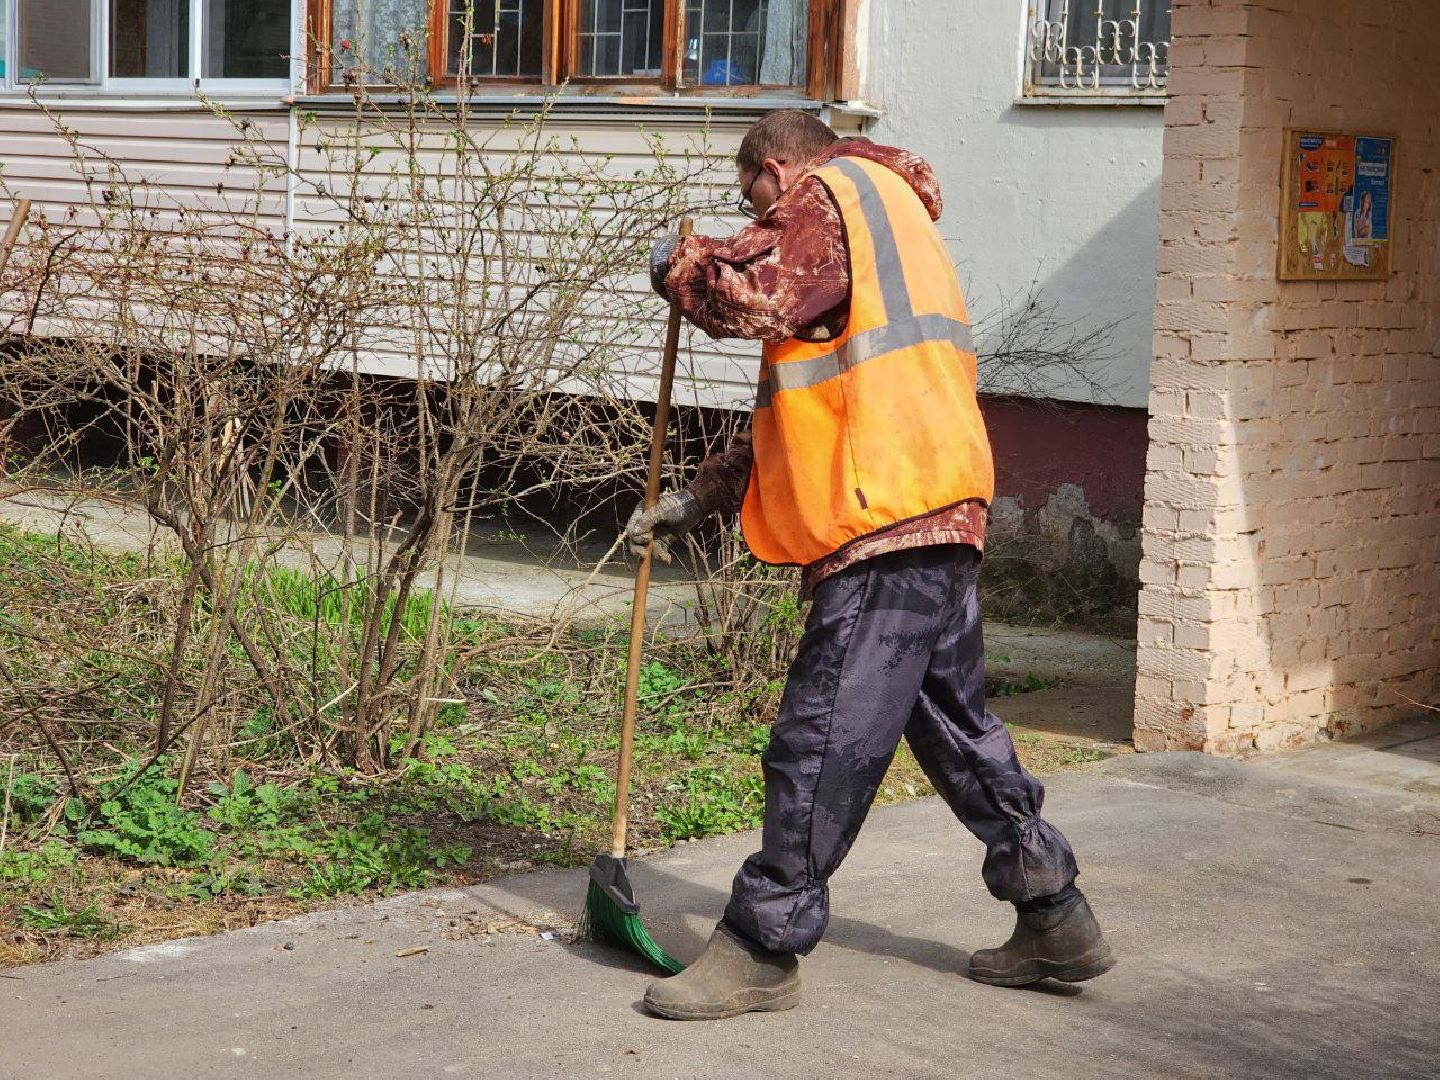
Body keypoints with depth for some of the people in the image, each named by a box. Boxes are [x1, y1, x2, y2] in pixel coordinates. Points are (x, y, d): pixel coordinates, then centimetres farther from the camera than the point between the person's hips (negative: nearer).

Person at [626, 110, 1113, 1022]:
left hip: (889, 520, -11)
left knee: (824, 736, -7)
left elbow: (748, 294, -20)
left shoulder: (825, 196, 0)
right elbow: (800, 421, 30)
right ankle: (1056, 919, 24)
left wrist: (679, 262, 2)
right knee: (955, 723, 17)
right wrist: (695, 501, 26)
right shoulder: (887, 224, 31)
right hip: (938, 519, 11)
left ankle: (762, 947, -2)